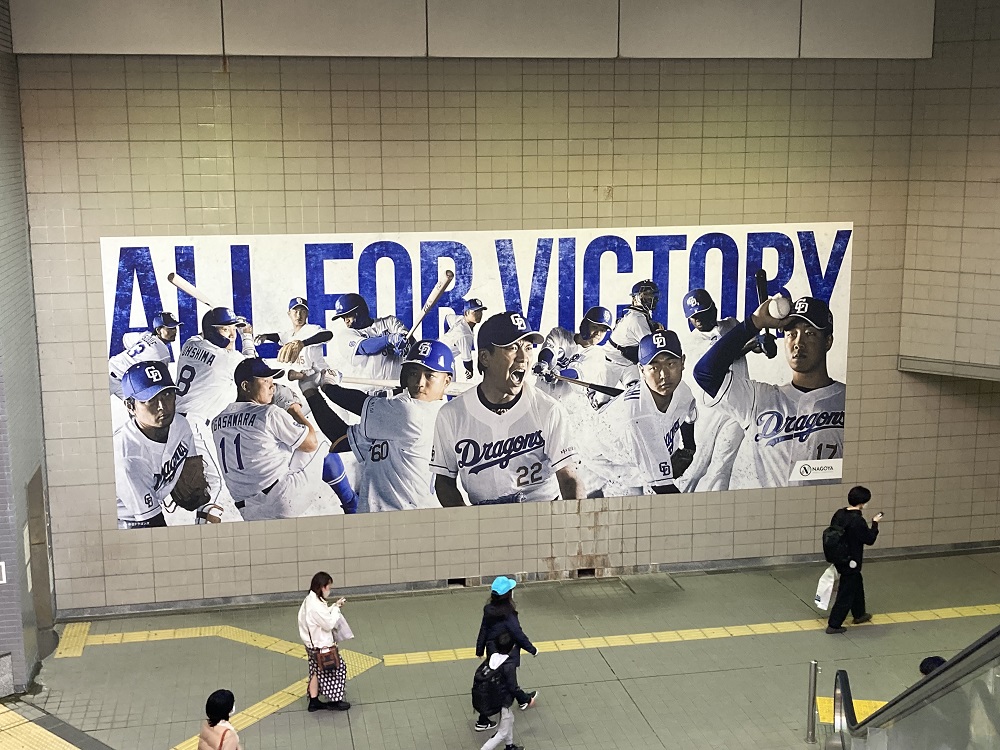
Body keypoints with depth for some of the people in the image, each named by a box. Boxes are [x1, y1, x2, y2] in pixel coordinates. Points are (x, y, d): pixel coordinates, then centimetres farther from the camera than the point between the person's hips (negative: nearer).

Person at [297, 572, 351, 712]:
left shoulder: (309, 600, 3)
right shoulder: (316, 606, -29)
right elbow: (329, 624, -22)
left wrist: (334, 606, 3)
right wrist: (336, 608, -12)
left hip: (312, 644, 10)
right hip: (321, 647, -10)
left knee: (317, 672, 20)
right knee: (339, 666, 7)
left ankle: (314, 701, 29)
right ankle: (334, 701, 18)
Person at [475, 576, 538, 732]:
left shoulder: (489, 610, -8)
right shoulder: (508, 614, -28)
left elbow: (483, 631, 2)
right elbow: (518, 634, -21)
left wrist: (480, 650, 15)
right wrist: (532, 649, -7)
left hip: (492, 652, 7)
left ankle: (524, 700, 51)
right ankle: (482, 722, 14)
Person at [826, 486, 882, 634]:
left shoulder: (839, 514, -2)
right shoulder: (858, 521, -26)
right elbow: (870, 539, -15)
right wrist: (875, 523, -1)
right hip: (851, 562, -9)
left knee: (857, 584, 28)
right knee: (846, 593, 3)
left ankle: (859, 614, 45)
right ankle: (833, 625, 8)